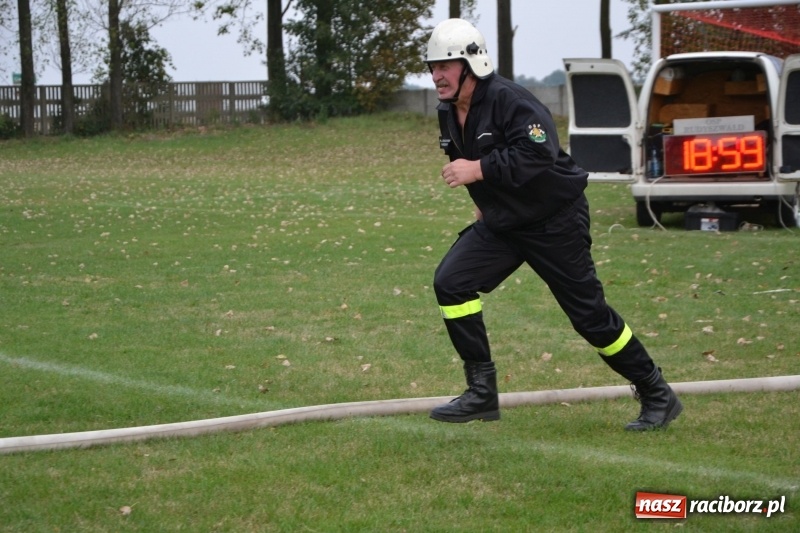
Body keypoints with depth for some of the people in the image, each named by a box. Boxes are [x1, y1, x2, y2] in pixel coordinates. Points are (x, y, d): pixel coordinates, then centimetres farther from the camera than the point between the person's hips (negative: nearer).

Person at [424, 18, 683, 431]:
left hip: (553, 221, -8)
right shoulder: (448, 113, 3)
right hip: (501, 223, 8)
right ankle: (482, 394, -3)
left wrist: (478, 170, -35)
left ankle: (657, 396, 13)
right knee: (451, 282, -10)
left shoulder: (509, 100, -23)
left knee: (589, 313, -3)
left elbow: (538, 154, -35)